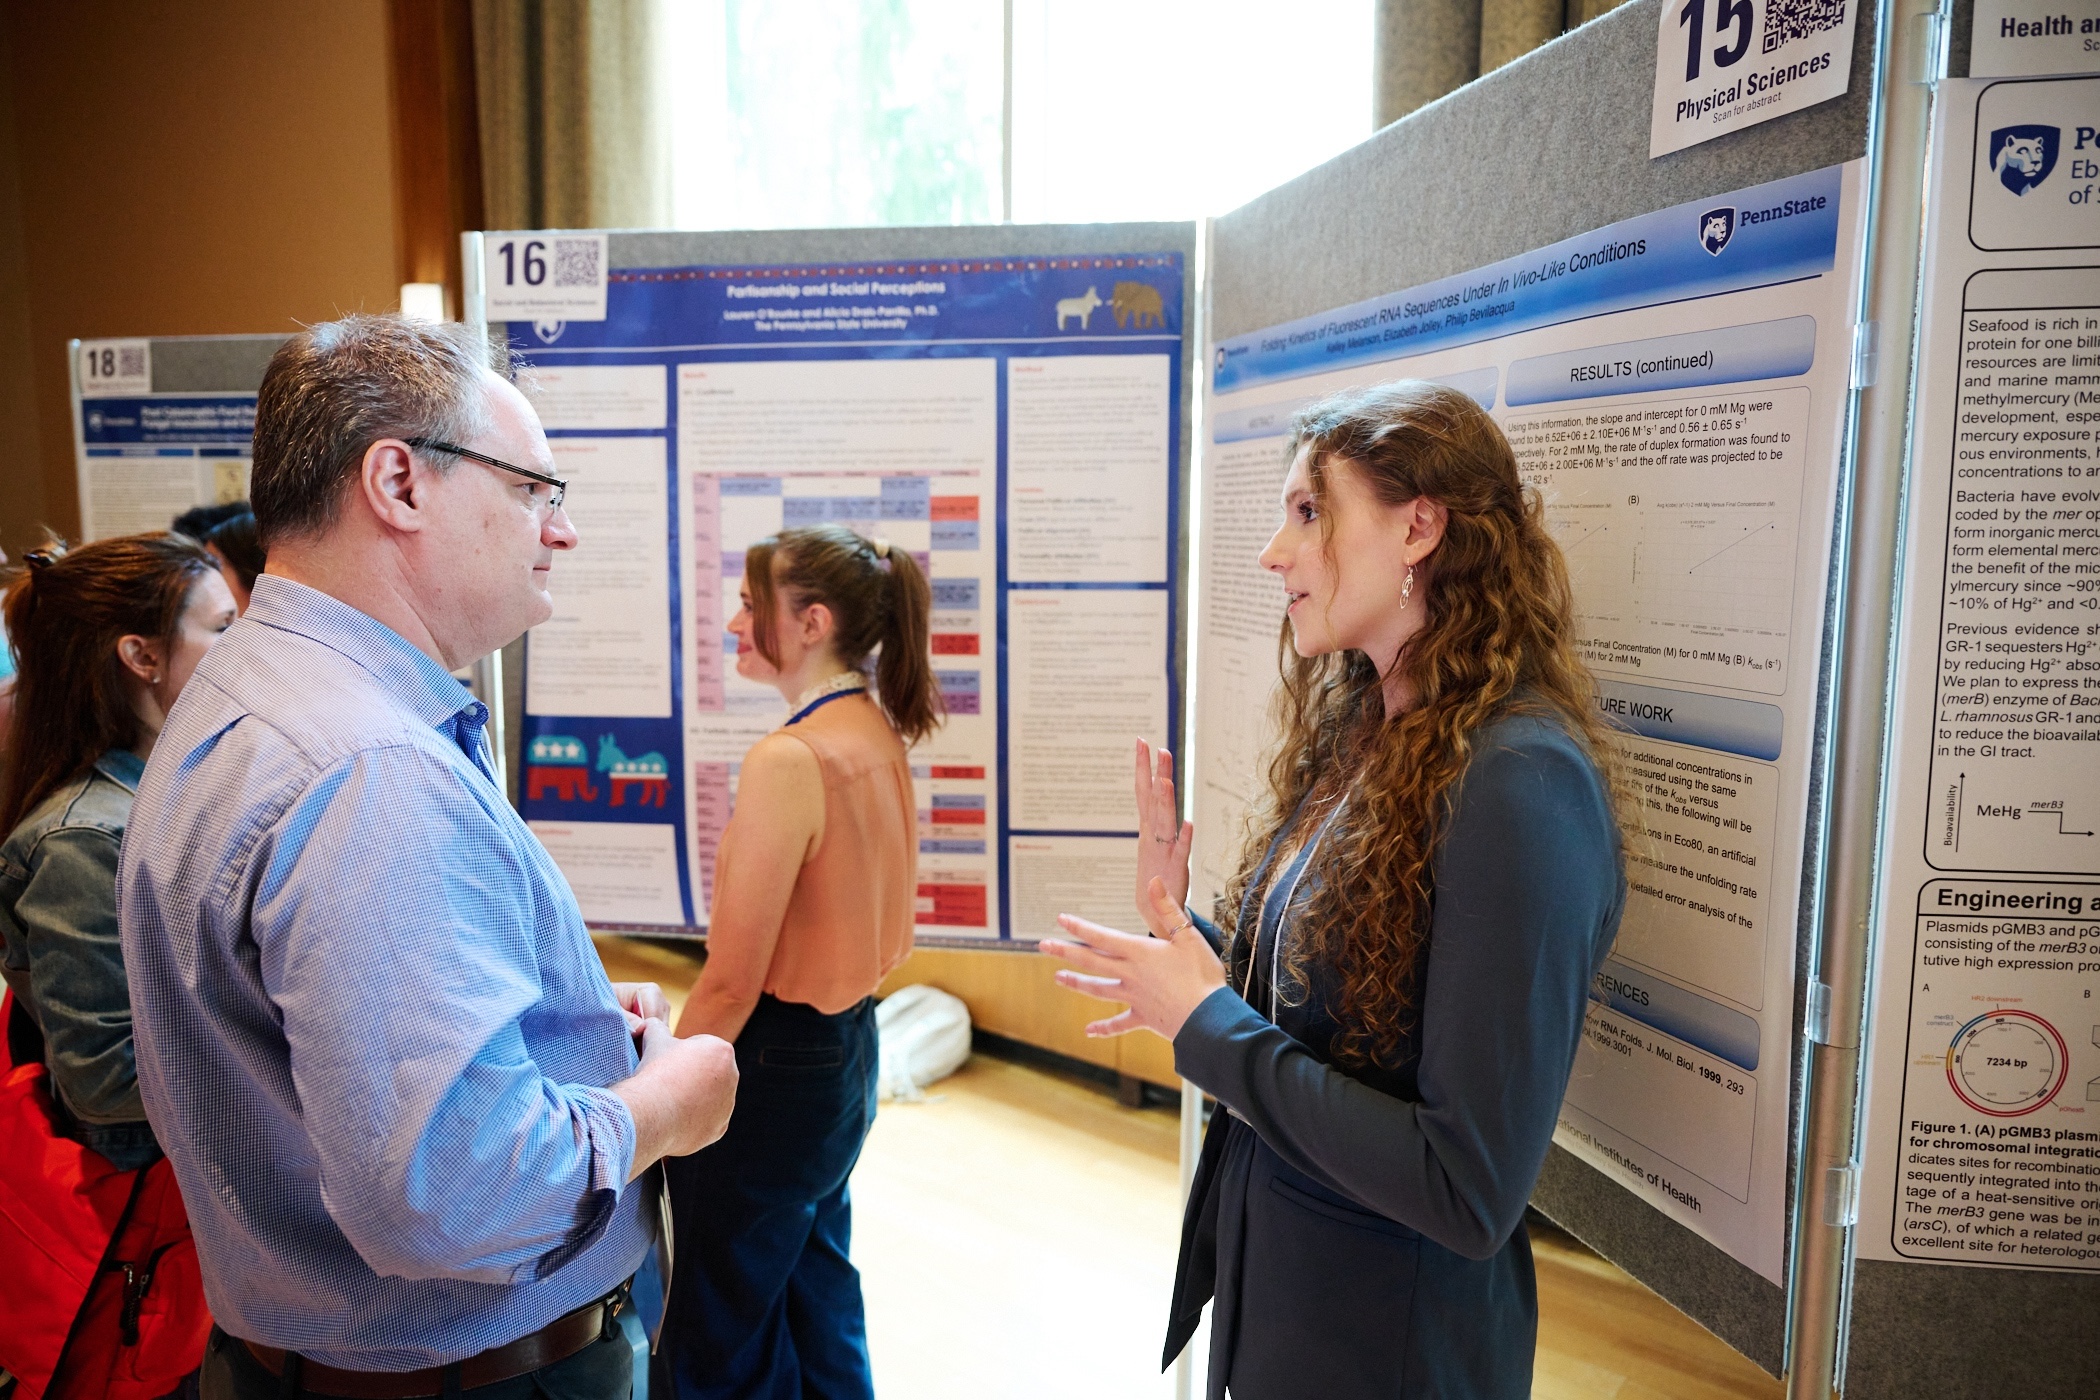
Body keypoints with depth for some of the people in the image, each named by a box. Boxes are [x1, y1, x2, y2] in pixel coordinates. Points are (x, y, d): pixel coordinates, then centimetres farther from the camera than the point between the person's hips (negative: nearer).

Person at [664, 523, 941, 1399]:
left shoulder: (790, 759, -23)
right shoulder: (879, 739, 3)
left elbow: (731, 983, -22)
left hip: (775, 1062, -8)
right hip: (849, 1046, 9)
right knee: (816, 1302, 25)